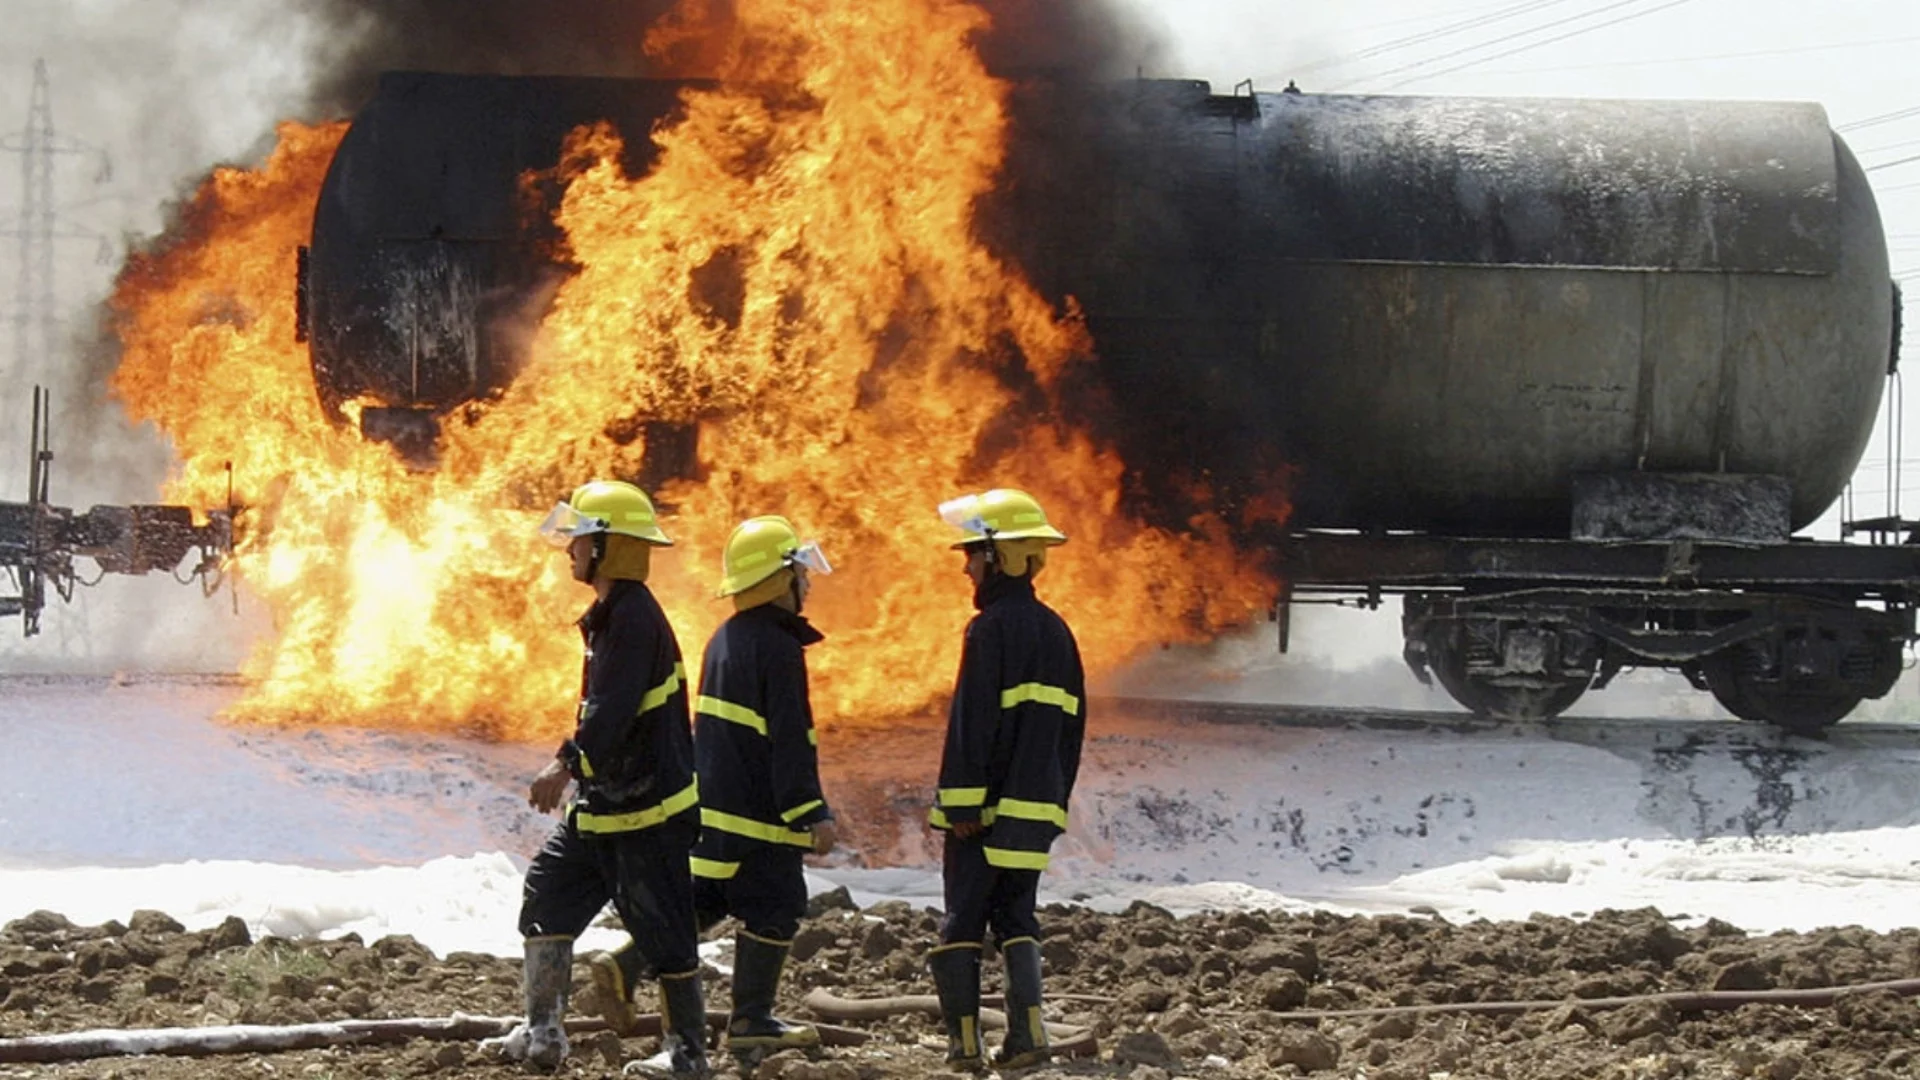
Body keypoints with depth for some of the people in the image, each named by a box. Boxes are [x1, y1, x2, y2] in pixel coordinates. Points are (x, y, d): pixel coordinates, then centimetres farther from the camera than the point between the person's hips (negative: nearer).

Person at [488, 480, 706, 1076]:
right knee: (548, 897, 8)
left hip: (646, 811, -11)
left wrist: (568, 764, -39)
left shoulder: (634, 617, -20)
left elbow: (614, 709, -31)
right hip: (603, 805, 11)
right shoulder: (612, 615, 12)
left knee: (663, 931, -2)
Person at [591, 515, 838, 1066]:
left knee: (705, 901, 17)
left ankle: (623, 966, 6)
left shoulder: (725, 640, 13)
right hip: (757, 812, -9)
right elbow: (790, 740, -20)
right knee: (773, 910, 1)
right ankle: (751, 1022, 5)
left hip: (712, 804, 9)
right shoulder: (778, 648, -16)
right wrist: (811, 813, -19)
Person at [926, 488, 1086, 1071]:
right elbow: (1072, 724, 17)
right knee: (1016, 916, 12)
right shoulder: (1056, 630, 13)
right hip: (1036, 806, 7)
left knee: (963, 920, 0)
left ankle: (964, 1040, -2)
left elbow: (972, 722, -16)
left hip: (987, 804, -7)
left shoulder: (991, 629, -12)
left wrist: (961, 803, -15)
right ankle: (1027, 1033, 0)